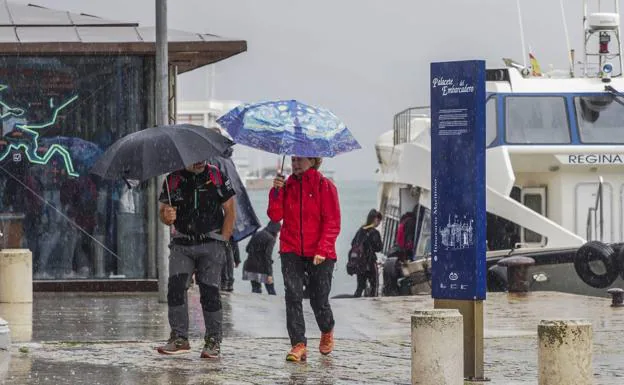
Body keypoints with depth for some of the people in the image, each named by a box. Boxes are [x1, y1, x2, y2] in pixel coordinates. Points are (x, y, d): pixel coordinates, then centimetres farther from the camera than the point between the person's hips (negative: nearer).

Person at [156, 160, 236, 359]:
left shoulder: (217, 177, 2)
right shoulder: (173, 180, 7)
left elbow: (230, 212, 4)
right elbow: (163, 213, 13)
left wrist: (221, 241, -4)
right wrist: (167, 216, -12)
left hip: (211, 243, -2)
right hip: (182, 244, 2)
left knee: (209, 290, -6)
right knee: (175, 286, -12)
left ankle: (213, 341, 3)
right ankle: (179, 338, -7)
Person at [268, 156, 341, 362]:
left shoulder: (324, 186, -3)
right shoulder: (287, 185, 8)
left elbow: (332, 222, -6)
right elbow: (275, 216, 1)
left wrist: (322, 250, -15)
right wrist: (276, 191, -13)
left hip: (319, 254, -3)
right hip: (291, 251, 3)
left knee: (319, 301, 4)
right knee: (293, 296, -12)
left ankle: (327, 331, 35)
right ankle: (298, 344, -11)